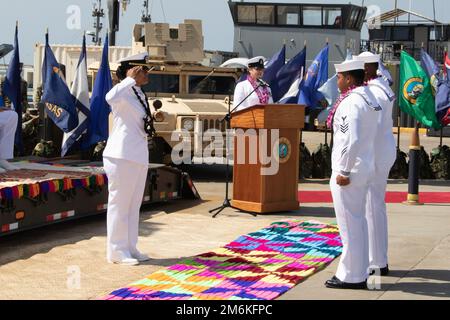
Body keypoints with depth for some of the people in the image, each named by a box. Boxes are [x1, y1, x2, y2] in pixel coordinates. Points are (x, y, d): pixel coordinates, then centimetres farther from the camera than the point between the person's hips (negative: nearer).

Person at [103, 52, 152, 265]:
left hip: (139, 156, 10)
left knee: (133, 205, 14)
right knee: (119, 203, -3)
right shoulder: (123, 91, -11)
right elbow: (110, 98, -37)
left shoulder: (139, 94, 17)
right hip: (122, 156, -10)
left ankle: (130, 248, 23)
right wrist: (130, 79, -26)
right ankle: (116, 251, 3)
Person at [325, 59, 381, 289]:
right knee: (358, 221, 16)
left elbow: (351, 140, -26)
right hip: (364, 168, 10)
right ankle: (358, 273, 25)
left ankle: (351, 276, 5)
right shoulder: (368, 98, 12)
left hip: (349, 172, -10)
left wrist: (343, 171, -20)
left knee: (349, 224, -2)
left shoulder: (351, 102, -18)